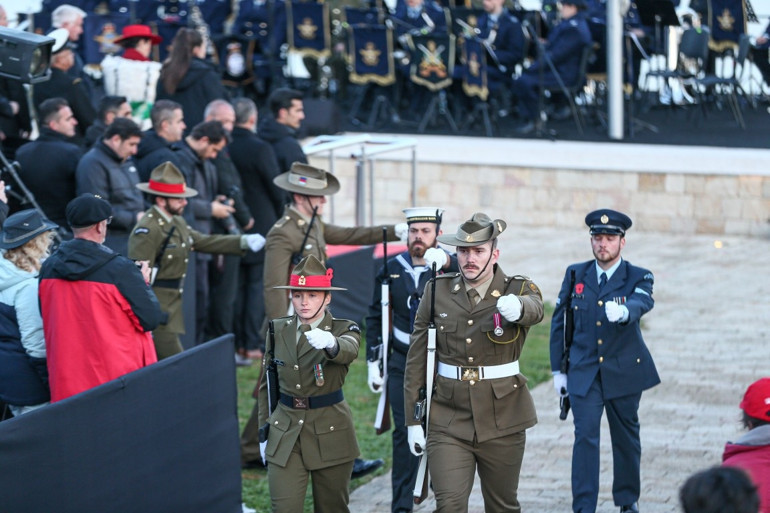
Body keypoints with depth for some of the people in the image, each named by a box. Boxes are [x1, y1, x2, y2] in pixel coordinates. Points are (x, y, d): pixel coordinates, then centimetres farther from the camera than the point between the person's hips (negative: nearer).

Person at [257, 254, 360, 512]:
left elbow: (348, 351, -30)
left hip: (330, 434, -2)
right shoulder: (278, 330, 5)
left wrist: (330, 343, -53)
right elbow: (267, 384, 13)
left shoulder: (344, 329, -5)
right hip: (285, 437, 2)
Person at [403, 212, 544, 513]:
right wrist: (413, 419, 3)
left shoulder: (518, 289, -4)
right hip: (448, 420, 0)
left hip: (502, 420, 0)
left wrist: (517, 307, -55)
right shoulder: (437, 292, 1)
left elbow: (534, 309, -30)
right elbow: (417, 360, 5)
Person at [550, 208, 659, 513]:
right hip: (584, 371, 1)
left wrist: (623, 311, -51)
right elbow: (558, 321, 10)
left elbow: (642, 302, -27)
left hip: (624, 371, 0)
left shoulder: (638, 278, -3)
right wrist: (558, 369, 6)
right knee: (585, 436, -10)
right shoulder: (575, 274, 4)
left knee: (626, 438, 12)